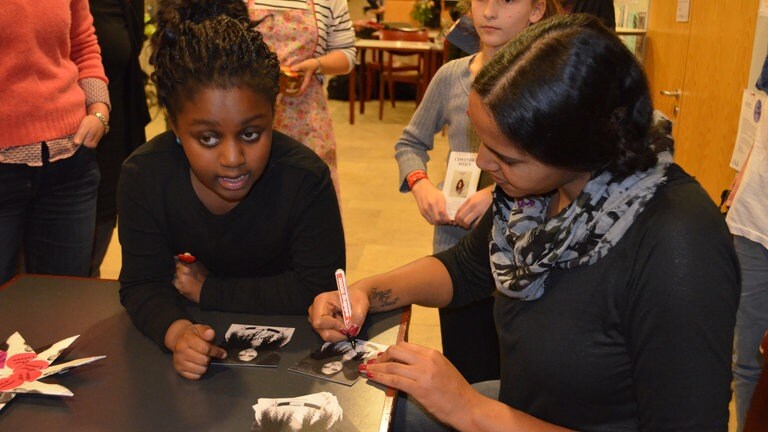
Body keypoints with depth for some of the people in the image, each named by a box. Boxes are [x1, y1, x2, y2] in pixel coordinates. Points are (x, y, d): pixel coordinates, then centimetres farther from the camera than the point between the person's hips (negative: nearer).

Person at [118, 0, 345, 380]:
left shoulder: (305, 177, -22)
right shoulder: (143, 176, -15)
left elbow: (318, 288, -19)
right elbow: (142, 284, -12)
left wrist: (206, 290, -18)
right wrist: (176, 331, -35)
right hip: (200, 336, 2)